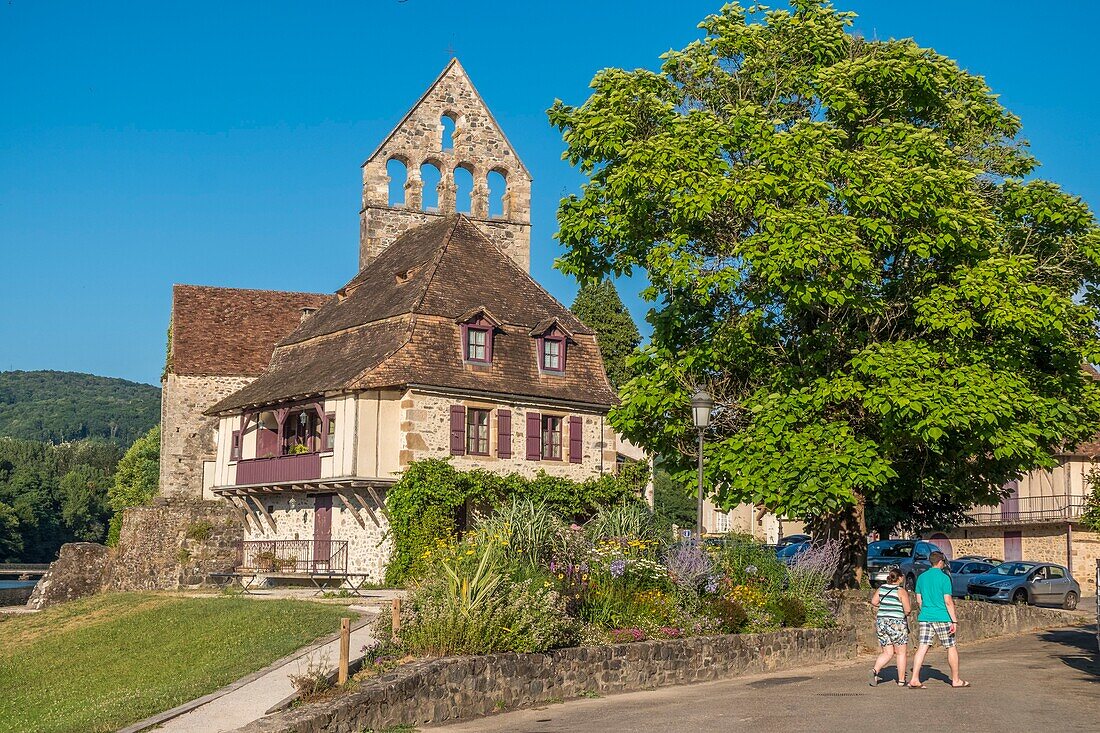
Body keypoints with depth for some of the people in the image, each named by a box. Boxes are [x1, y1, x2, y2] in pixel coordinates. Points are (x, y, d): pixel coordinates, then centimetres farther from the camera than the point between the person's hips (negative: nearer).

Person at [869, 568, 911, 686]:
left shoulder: (881, 588, 5)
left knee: (887, 653, 12)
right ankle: (901, 680, 12)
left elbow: (874, 602, 10)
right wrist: (905, 614, 7)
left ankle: (875, 670, -11)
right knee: (901, 653, 9)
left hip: (881, 623, 5)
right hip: (896, 624, -5)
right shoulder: (901, 591, -10)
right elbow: (907, 609, -14)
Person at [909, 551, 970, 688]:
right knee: (952, 648, 10)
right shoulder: (944, 578, -8)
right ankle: (956, 680, 18)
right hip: (942, 618, -5)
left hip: (925, 617, 5)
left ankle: (914, 679, -9)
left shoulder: (921, 577, 9)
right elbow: (948, 601, -12)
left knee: (922, 648, 0)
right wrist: (954, 621, -10)